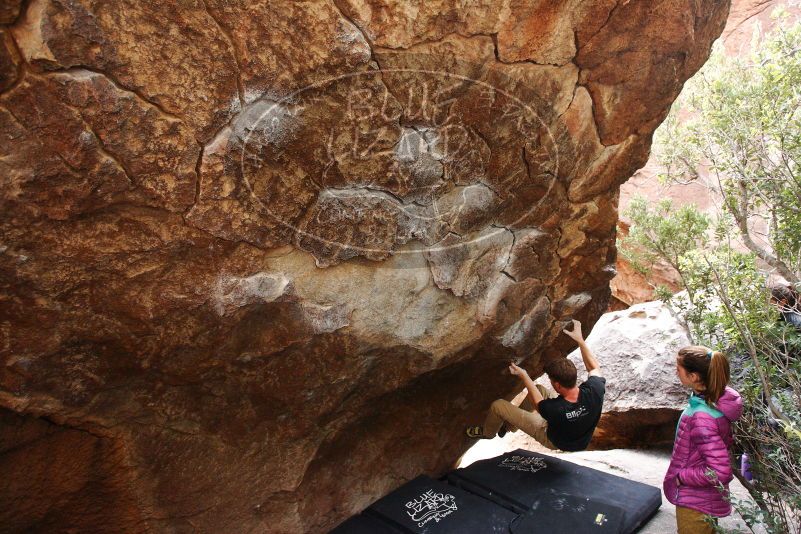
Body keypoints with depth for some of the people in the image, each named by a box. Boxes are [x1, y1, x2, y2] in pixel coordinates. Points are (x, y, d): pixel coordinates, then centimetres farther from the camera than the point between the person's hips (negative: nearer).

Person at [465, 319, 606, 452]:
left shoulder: (554, 409, -43)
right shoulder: (594, 391, -34)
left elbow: (538, 403, -16)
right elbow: (594, 367, -9)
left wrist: (523, 375, -7)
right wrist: (579, 339, -9)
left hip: (556, 442, -5)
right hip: (581, 436, 5)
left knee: (498, 405, -2)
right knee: (539, 388, 18)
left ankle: (487, 432, 33)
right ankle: (510, 425, 37)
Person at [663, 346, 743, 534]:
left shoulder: (702, 417, -34)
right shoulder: (718, 398, -7)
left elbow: (720, 472, -34)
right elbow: (725, 441, 9)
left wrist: (681, 477, -20)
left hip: (695, 504, -8)